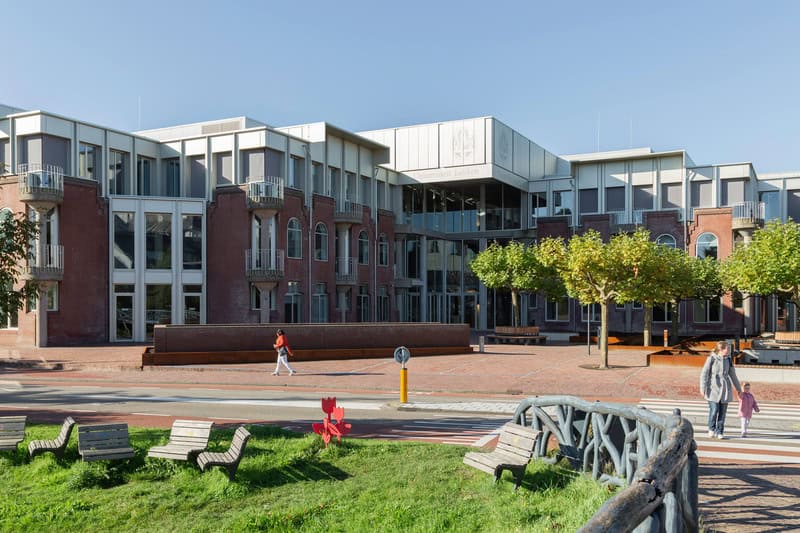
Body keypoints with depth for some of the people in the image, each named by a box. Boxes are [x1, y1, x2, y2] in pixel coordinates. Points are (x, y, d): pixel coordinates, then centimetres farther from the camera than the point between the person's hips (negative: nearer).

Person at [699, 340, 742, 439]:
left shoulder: (728, 360, 8)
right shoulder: (712, 359, -6)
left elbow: (733, 375, 18)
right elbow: (704, 374, -6)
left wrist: (738, 388, 22)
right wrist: (702, 388, -12)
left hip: (725, 389, 4)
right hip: (714, 388, -4)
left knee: (722, 412, 3)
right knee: (714, 410, -8)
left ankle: (719, 432, 13)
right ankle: (711, 429, 14)